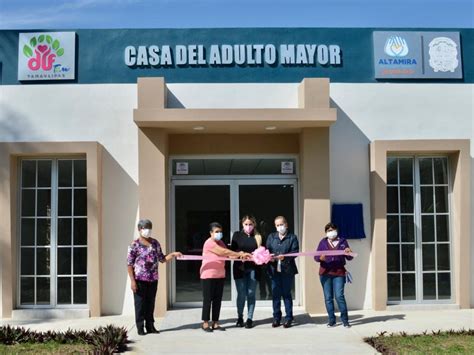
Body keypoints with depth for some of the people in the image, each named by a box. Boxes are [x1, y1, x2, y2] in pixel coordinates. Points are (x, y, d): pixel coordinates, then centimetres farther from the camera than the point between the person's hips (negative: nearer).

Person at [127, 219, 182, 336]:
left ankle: (150, 326, 20)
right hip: (140, 279, -4)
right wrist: (132, 280, -12)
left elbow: (162, 259, 13)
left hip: (153, 279, 5)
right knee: (140, 304, 2)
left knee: (151, 303, 11)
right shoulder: (135, 244, -6)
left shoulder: (155, 243, 9)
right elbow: (129, 264, -7)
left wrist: (173, 254, -4)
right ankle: (140, 327, 12)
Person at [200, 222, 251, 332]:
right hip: (208, 275, -8)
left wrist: (240, 255, -17)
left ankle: (215, 323, 13)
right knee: (208, 299, -2)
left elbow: (228, 254, 2)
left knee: (218, 299, 8)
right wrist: (240, 254, -21)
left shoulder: (220, 242, 14)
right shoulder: (209, 243, -14)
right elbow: (223, 252, -22)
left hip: (220, 275, 8)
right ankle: (205, 323, 6)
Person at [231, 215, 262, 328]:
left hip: (253, 268, 0)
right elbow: (232, 251, 3)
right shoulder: (237, 235, 5)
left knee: (251, 294, 2)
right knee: (241, 294, 1)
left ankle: (249, 319, 12)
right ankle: (240, 318, 18)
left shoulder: (258, 237, 6)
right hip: (240, 268, 0)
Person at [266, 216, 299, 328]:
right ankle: (276, 318, 15)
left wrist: (284, 257, -22)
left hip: (287, 270, -3)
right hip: (274, 269, 3)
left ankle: (288, 318, 11)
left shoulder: (292, 237, 3)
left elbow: (295, 251, -7)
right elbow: (267, 250, 6)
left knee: (286, 294, 3)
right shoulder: (271, 237, 13)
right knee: (275, 294, 6)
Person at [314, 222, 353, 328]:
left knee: (339, 296, -9)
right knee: (328, 297, 3)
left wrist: (348, 253, -17)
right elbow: (315, 257, 3)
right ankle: (332, 320, 11)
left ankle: (345, 320, 2)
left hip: (339, 273, -2)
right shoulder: (323, 242, 8)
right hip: (325, 273, 2)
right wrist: (320, 258, -20)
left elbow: (349, 258, 6)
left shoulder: (342, 241, 7)